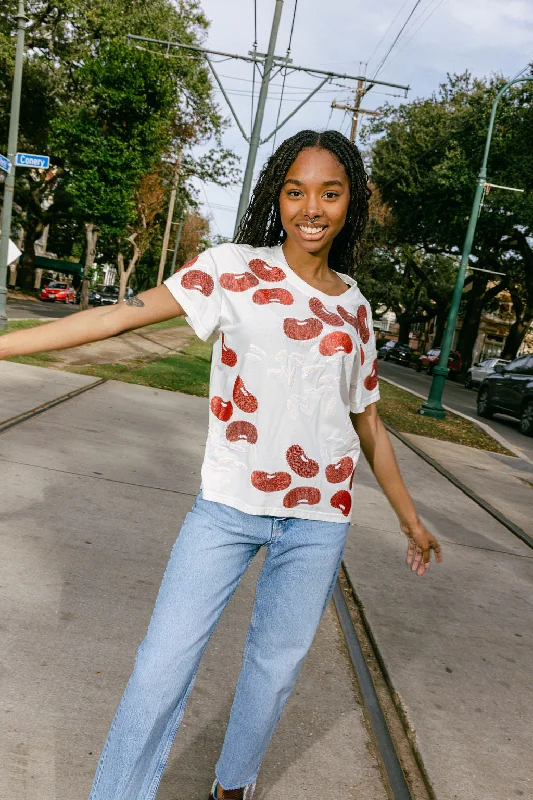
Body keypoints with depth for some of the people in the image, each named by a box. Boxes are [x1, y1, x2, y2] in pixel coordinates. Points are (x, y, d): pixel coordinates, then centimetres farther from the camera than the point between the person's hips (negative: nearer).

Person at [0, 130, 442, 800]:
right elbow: (125, 313, -10)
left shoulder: (354, 306, 7)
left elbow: (368, 423, 15)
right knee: (162, 663, -1)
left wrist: (409, 518, 22)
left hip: (318, 518, 3)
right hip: (229, 503, -2)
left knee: (276, 665, 15)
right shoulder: (235, 268, -2)